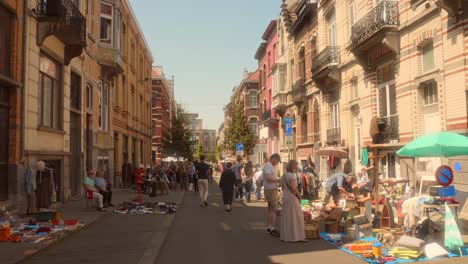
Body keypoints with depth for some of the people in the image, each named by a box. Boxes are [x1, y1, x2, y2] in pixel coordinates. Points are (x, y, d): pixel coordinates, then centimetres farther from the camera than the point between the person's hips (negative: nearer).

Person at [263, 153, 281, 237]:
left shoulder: (270, 166, 16)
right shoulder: (268, 165, -17)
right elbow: (268, 177, -30)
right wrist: (278, 180, -21)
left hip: (272, 190, 11)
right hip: (271, 190, -11)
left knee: (270, 209, 15)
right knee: (274, 210, -9)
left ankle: (269, 227, 22)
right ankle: (272, 229, -7)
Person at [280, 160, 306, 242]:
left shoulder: (284, 175, 10)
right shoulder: (291, 176, -18)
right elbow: (293, 189, -23)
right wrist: (299, 195, -8)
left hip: (285, 198, 9)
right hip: (292, 198, -9)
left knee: (286, 217, 12)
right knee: (295, 217, -2)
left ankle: (285, 236, 17)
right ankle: (296, 236, 2)